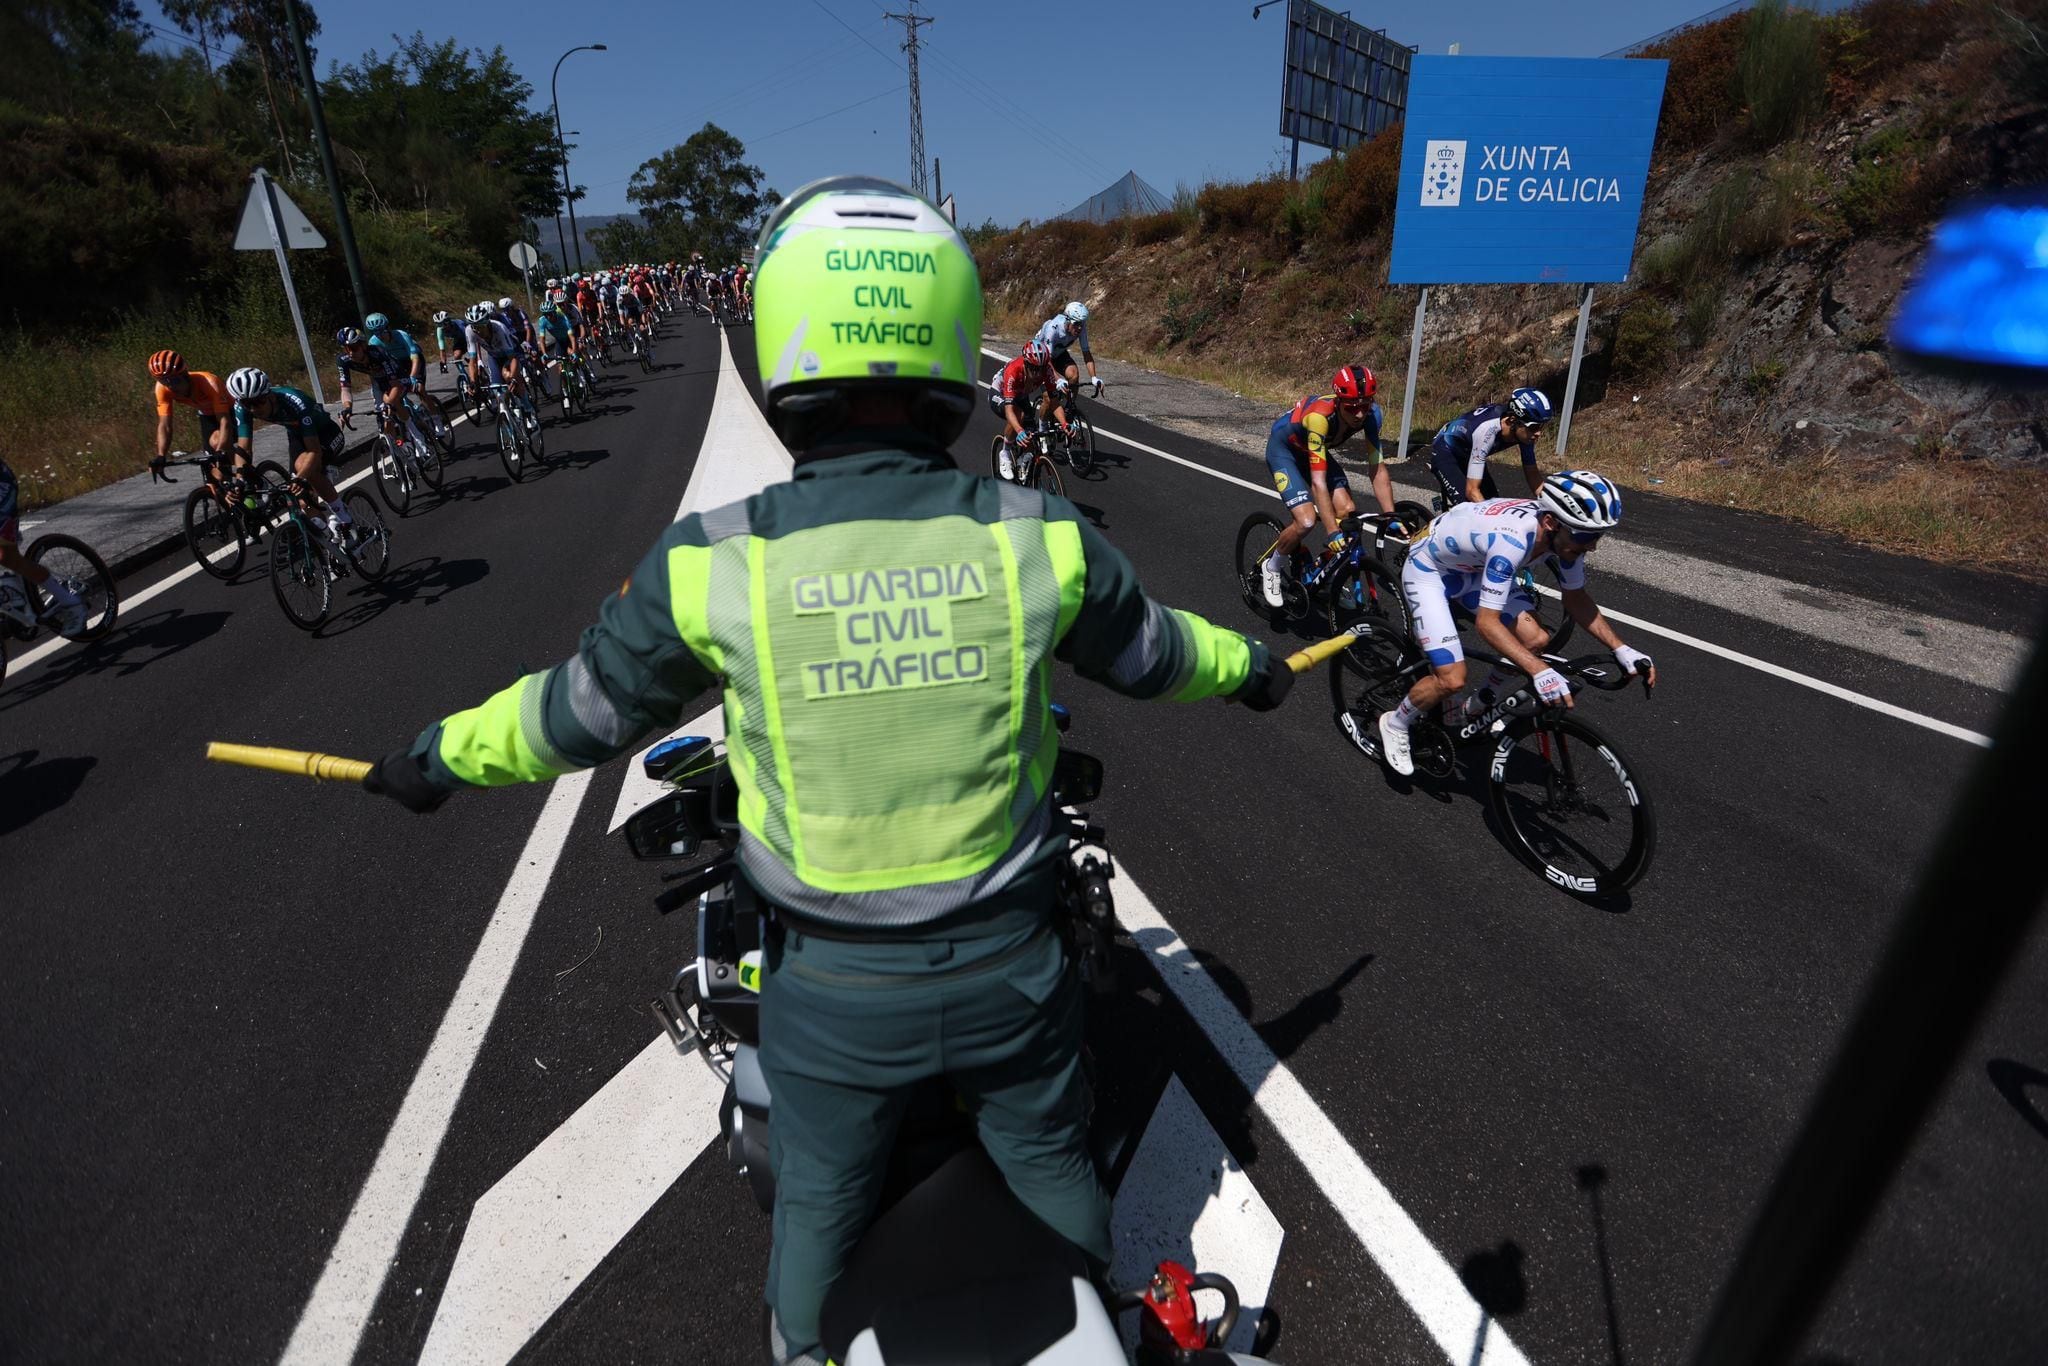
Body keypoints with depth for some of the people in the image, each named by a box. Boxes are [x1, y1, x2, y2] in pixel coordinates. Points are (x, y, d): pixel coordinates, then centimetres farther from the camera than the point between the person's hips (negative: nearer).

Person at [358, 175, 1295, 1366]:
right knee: (1057, 1175, 29)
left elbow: (584, 712, -4)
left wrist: (443, 759, 17)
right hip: (1010, 966, 1)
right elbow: (1153, 653, 2)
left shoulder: (713, 566, -19)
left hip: (833, 993, 0)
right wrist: (1247, 666, 25)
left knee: (820, 1210, 29)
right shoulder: (1041, 540, -16)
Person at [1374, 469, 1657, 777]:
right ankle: (1395, 724, 12)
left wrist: (1620, 649, -11)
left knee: (1534, 640, -11)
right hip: (1428, 569, -7)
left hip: (1474, 567, 7)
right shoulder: (1512, 539, -40)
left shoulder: (1564, 532, -18)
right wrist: (1540, 671, -49)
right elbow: (1487, 623, -40)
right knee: (1452, 680, -17)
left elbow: (1576, 598, -2)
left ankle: (1478, 706, 14)